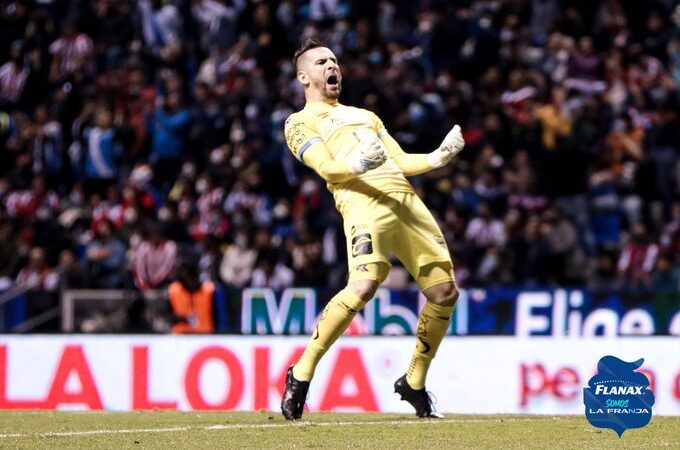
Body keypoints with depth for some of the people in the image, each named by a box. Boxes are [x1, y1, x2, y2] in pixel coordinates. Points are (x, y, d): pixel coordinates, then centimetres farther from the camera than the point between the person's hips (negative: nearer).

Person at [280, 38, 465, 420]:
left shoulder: (365, 115, 35)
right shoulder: (300, 123, 14)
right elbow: (327, 168, -3)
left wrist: (439, 158, 9)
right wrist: (356, 164, -24)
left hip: (405, 198, 7)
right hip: (364, 201, -7)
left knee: (445, 292, -1)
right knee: (364, 286, -28)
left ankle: (414, 384, 16)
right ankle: (301, 376, -15)